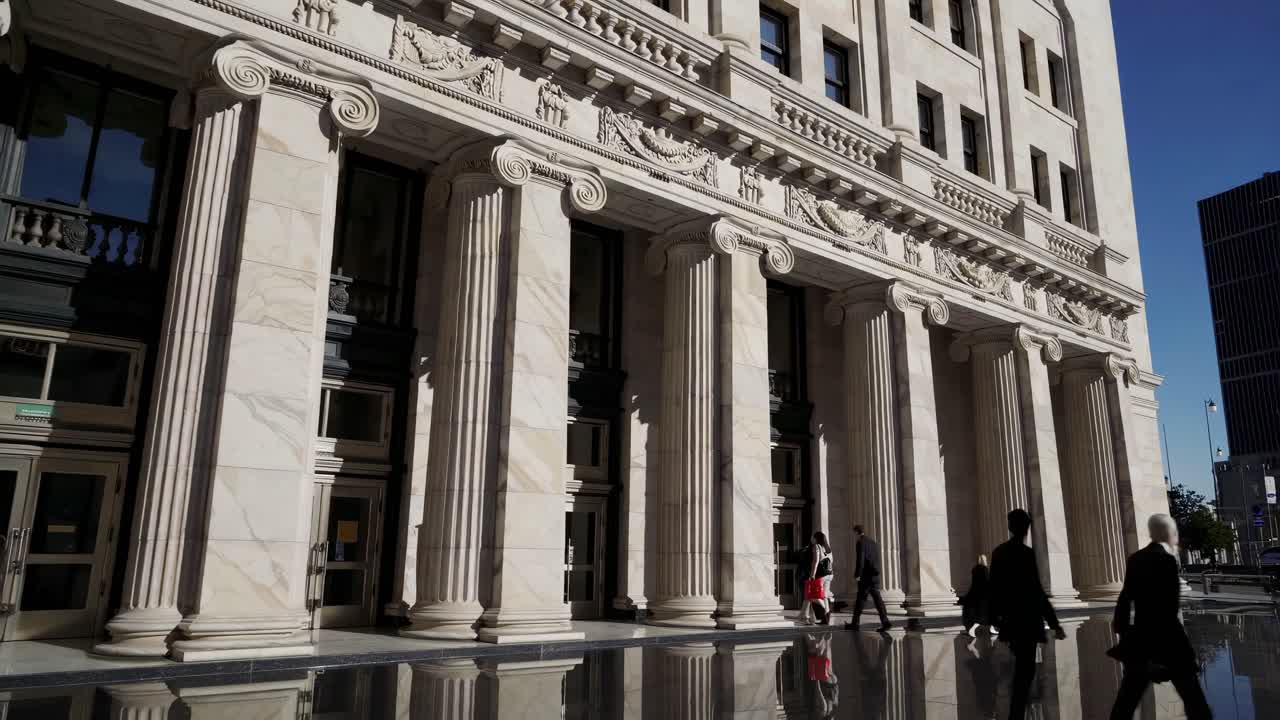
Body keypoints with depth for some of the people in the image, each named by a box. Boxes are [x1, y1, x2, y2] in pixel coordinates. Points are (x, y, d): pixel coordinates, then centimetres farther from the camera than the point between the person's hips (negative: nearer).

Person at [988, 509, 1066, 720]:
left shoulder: (998, 552, 4)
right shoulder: (1026, 553, -16)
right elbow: (1036, 591, -19)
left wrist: (995, 616, 20)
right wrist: (1055, 624, -16)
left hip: (1009, 619, 7)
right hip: (1026, 620, -7)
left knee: (1021, 668, 23)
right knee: (1024, 671, -1)